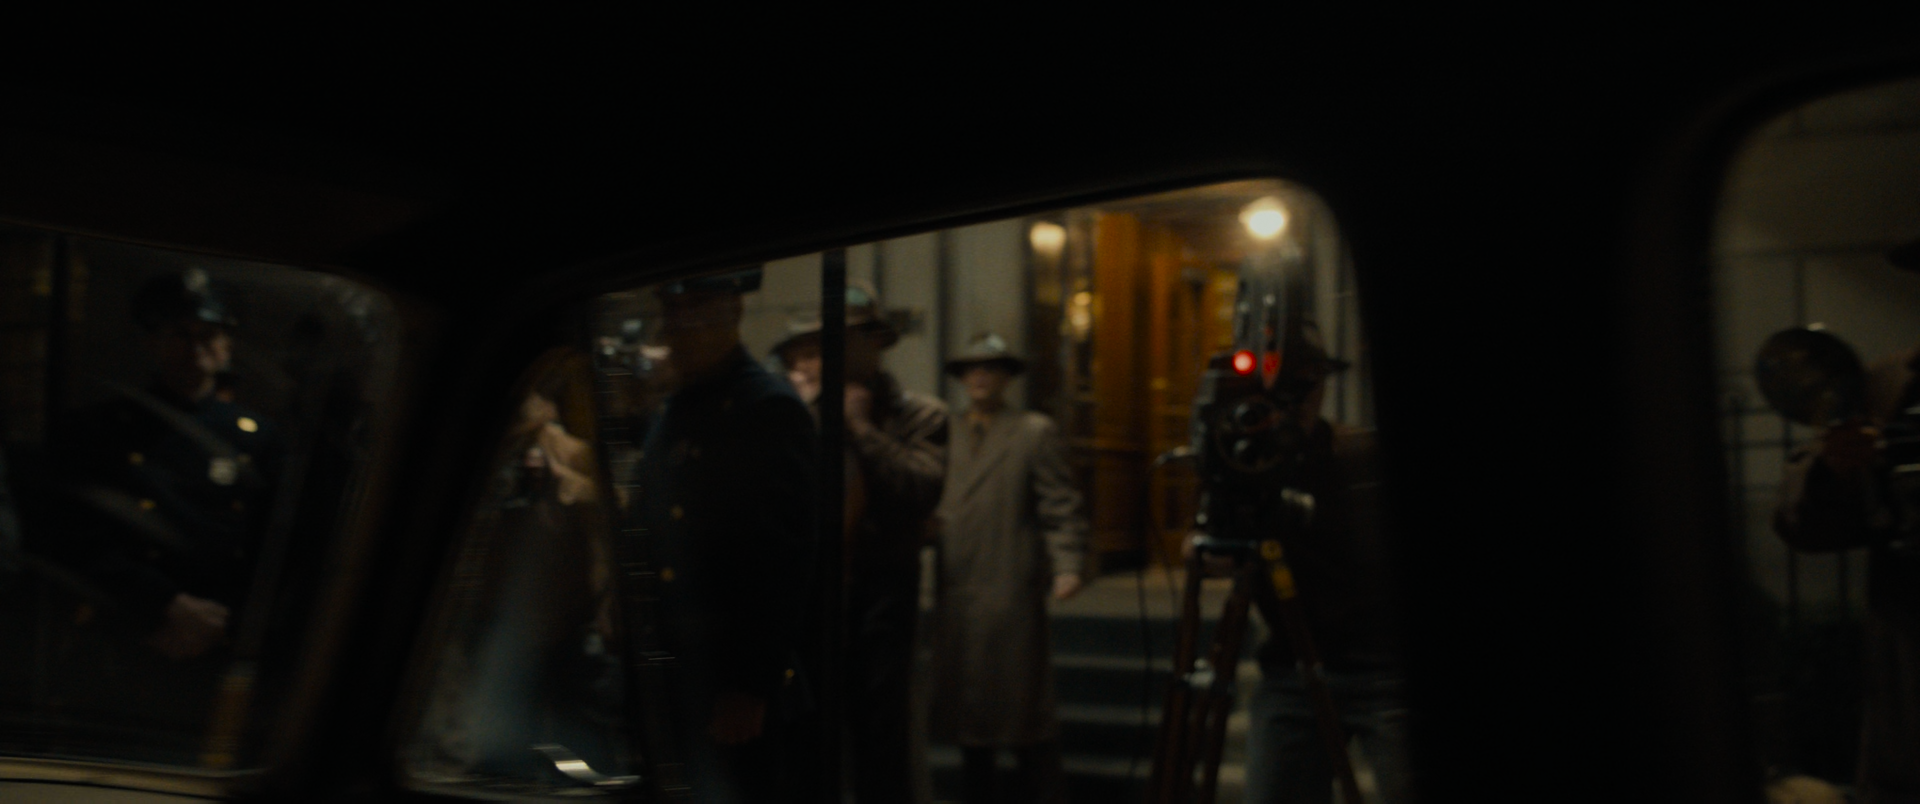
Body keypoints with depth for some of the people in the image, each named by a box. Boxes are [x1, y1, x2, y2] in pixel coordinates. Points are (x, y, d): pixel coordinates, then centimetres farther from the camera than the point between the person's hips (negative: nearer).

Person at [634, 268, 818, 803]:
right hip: (673, 673, 8)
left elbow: (786, 563, -16)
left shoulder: (769, 410, -11)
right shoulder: (673, 413, 15)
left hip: (734, 683, -8)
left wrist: (751, 687, -19)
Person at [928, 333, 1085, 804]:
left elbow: (1061, 509, -4)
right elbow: (936, 507, 17)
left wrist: (1067, 567, -16)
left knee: (1025, 708, -2)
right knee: (968, 708, 10)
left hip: (1011, 594, -5)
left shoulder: (1035, 433, 3)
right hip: (956, 596, 5)